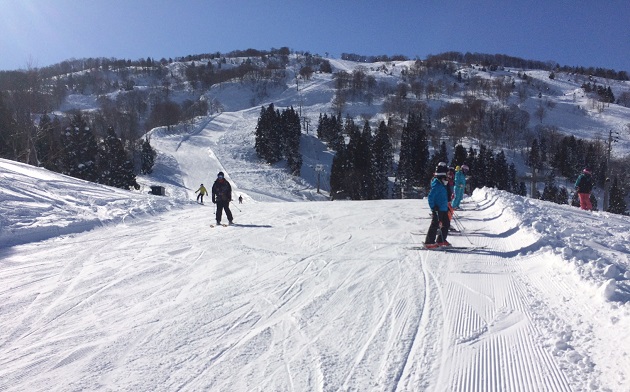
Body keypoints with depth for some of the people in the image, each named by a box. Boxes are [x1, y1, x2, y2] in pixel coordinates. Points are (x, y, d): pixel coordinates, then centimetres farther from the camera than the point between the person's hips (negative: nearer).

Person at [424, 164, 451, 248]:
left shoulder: (442, 184, 14)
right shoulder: (437, 184, -17)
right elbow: (430, 196, -22)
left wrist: (447, 206, 24)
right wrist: (433, 207, -22)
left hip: (443, 209, 10)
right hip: (438, 209, -10)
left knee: (446, 224, 15)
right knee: (435, 225, -6)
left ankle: (441, 241, 24)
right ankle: (429, 242, -1)